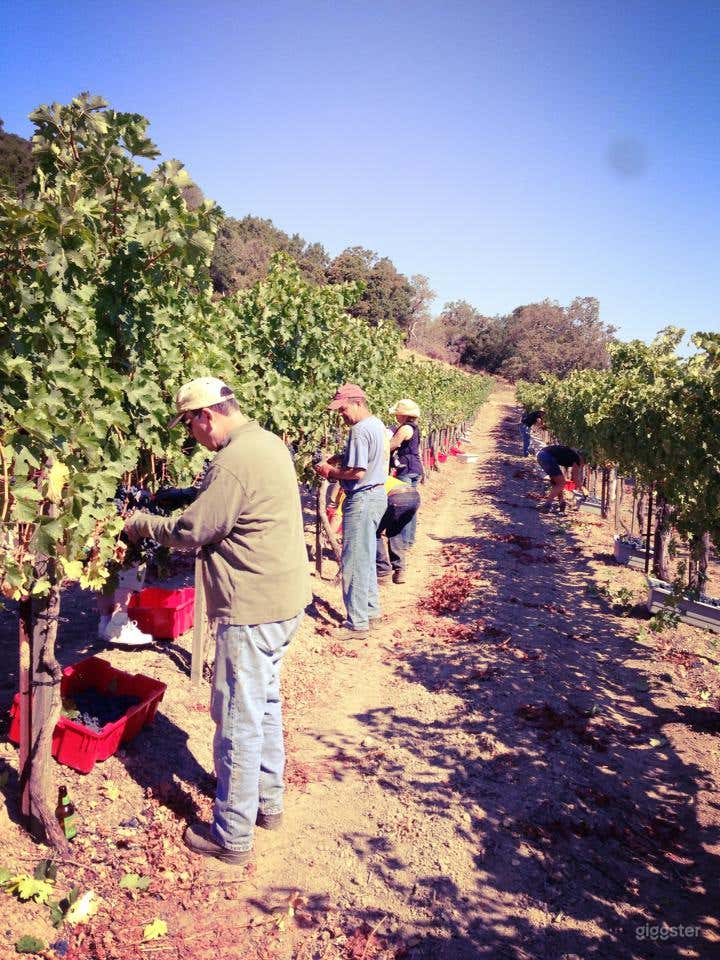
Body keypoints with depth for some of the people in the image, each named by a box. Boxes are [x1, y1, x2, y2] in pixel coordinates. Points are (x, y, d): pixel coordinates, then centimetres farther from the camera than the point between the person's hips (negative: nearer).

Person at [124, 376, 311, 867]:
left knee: (238, 719, 3)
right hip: (285, 599, 10)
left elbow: (190, 531, -15)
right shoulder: (268, 442, 9)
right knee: (265, 703, 22)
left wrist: (139, 523, 0)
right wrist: (190, 500, 11)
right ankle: (268, 802, 38)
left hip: (253, 609, -10)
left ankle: (233, 836, 19)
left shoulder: (234, 461, -22)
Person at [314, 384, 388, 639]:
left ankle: (357, 623, 4)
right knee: (366, 558, 20)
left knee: (354, 562, -3)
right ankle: (371, 609, 30)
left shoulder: (360, 430, -19)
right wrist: (338, 458, 8)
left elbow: (358, 472, -24)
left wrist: (331, 472, -10)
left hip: (362, 500, -10)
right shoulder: (377, 424, 11)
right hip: (378, 494, 10)